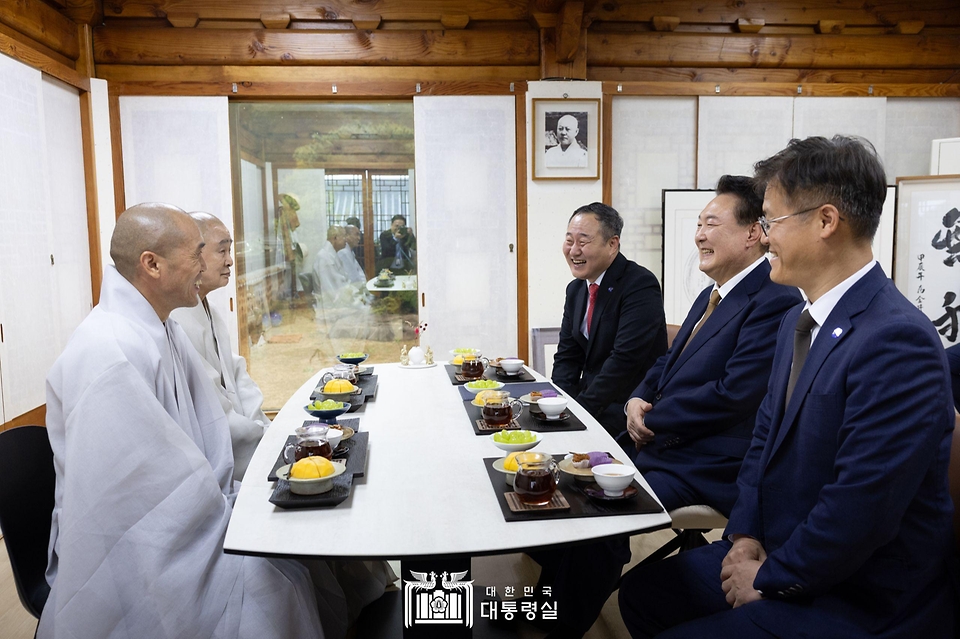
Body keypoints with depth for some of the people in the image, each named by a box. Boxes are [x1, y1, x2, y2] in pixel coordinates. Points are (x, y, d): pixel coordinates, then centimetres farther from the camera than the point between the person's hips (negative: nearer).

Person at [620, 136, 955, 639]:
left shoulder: (896, 340, -25)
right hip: (775, 551, 8)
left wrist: (769, 579, -13)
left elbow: (862, 507, -27)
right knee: (641, 591, 8)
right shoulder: (798, 321, 6)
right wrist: (744, 535, 0)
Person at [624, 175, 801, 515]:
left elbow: (733, 395, -23)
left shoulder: (776, 302, -16)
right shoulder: (711, 296, 15)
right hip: (657, 447, 9)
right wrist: (638, 399, -2)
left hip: (710, 471, -8)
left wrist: (651, 419, -13)